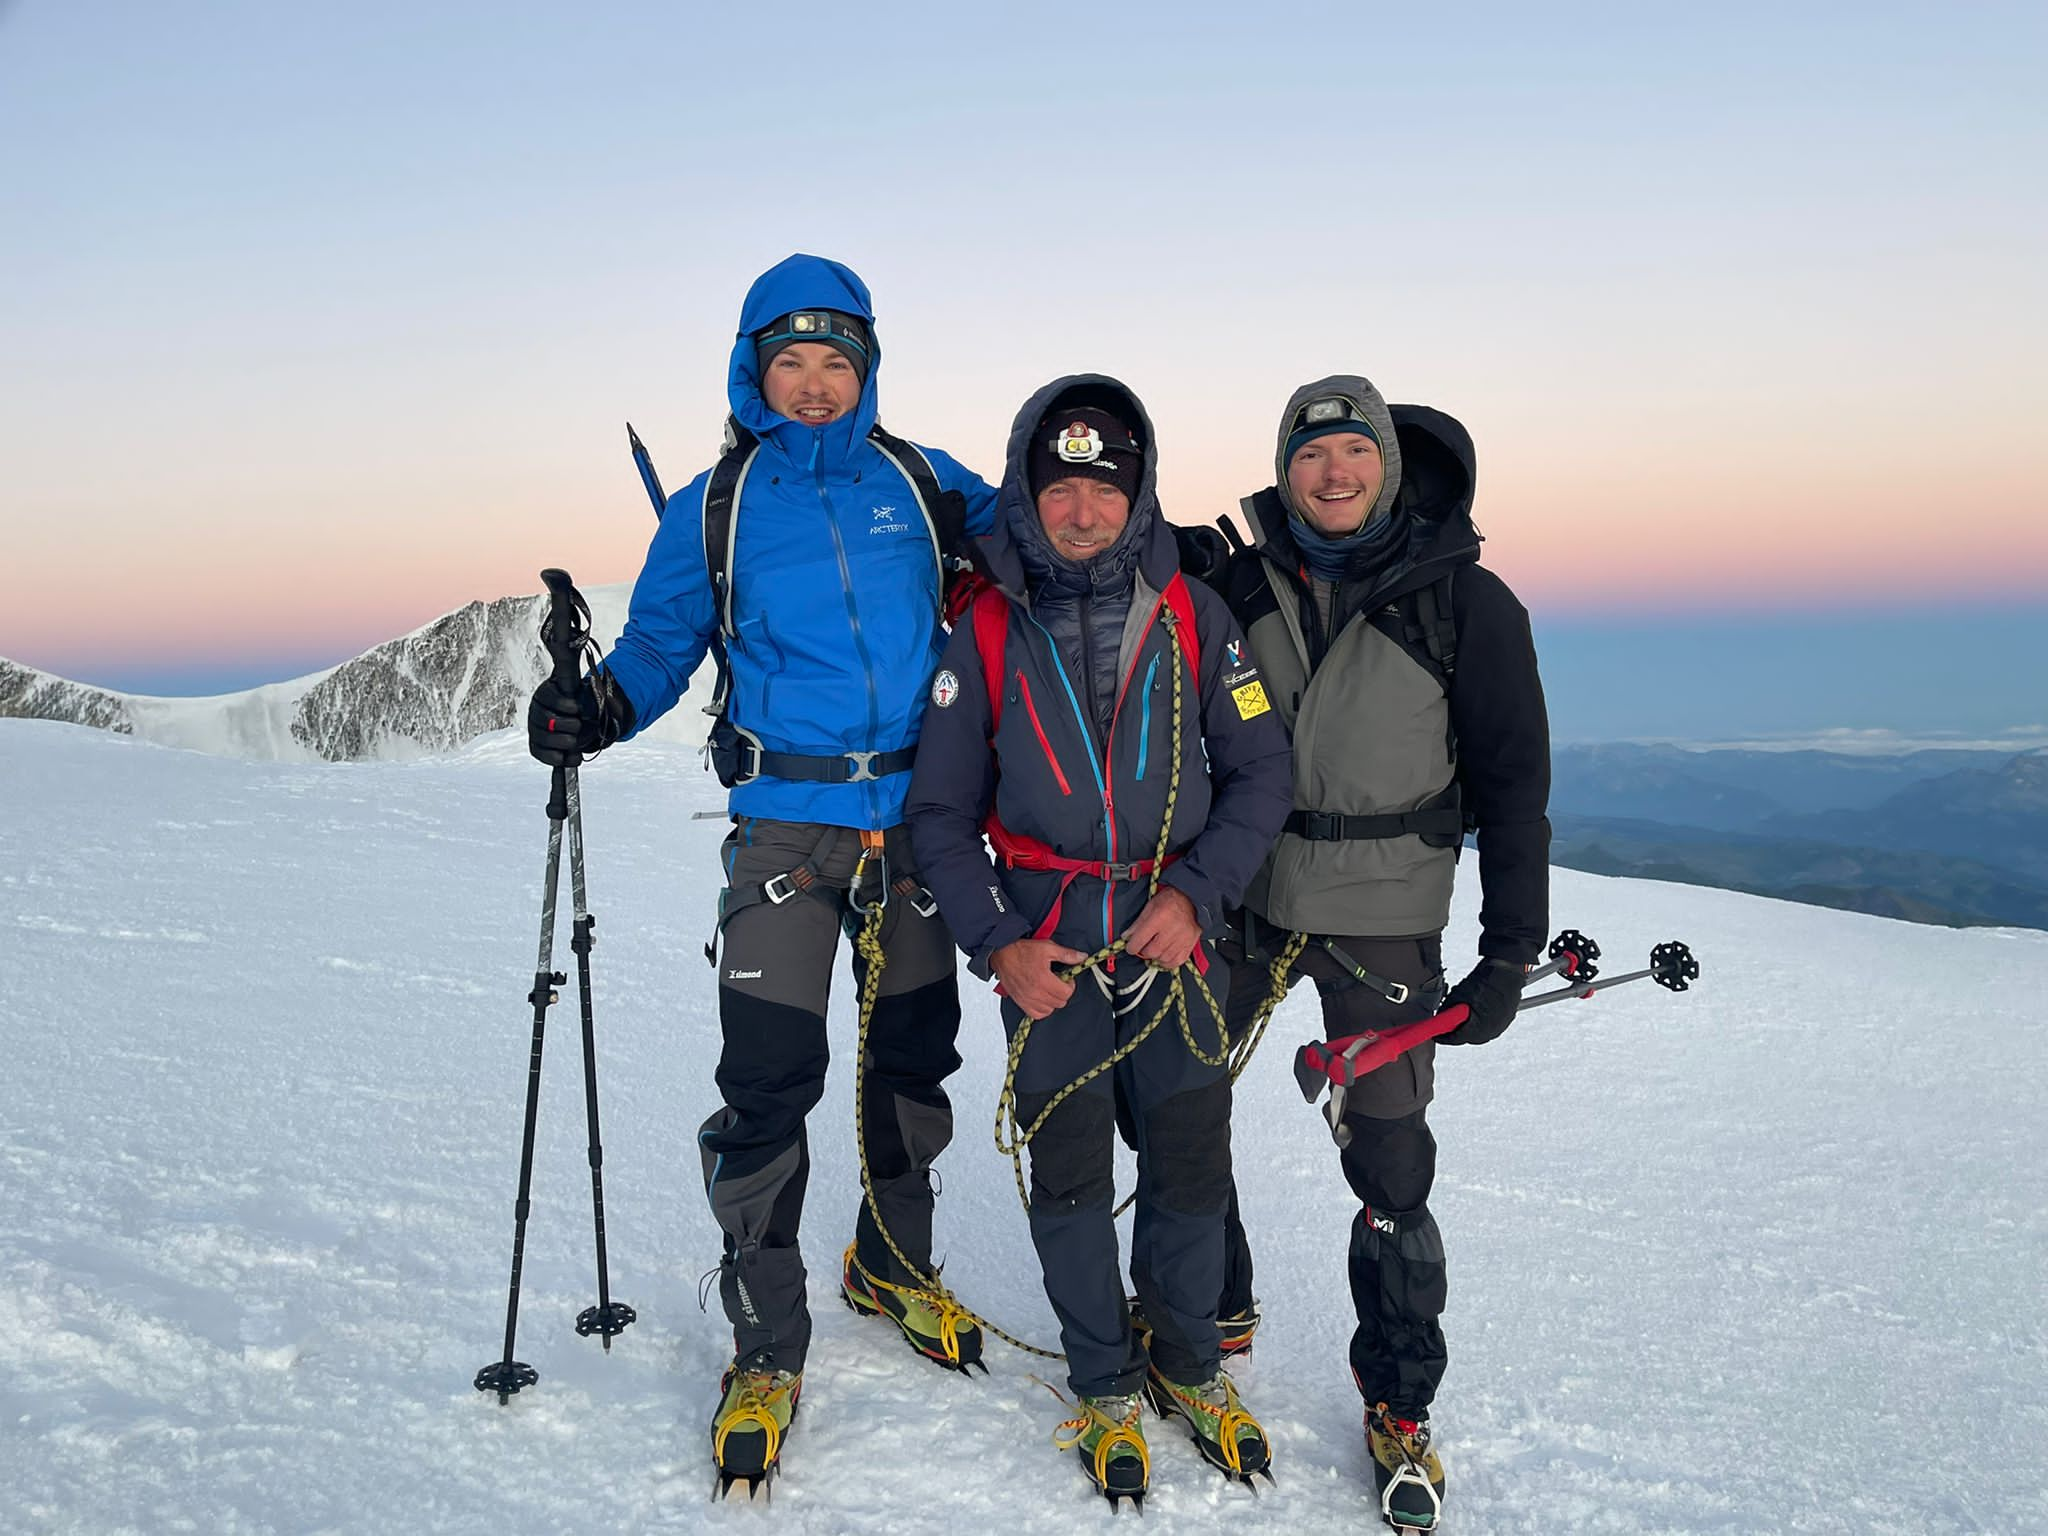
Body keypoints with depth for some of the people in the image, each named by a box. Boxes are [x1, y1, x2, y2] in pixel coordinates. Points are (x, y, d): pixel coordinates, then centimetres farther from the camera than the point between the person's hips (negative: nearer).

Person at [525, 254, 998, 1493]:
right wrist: (600, 707, -15)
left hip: (914, 818, 3)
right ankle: (768, 1346, 9)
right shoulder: (714, 507, 4)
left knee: (912, 1055, 15)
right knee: (768, 1083, -9)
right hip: (785, 823, -2)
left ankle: (893, 1265, 39)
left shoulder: (923, 484, 7)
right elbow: (662, 642, 5)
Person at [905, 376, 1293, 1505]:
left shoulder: (1192, 615, 0)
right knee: (1068, 1168, 3)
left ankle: (1188, 1360, 31)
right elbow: (942, 811, 3)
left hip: (1176, 933, 1)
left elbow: (1259, 773, 2)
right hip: (1046, 944, 0)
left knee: (1192, 1161, 5)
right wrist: (993, 945, -8)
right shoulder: (987, 633, -1)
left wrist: (1198, 894, -11)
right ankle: (1103, 1382, 26)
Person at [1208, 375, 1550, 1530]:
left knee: (1390, 1165, -1)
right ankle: (1209, 1309, 36)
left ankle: (1400, 1408, 19)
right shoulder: (1242, 585, -1)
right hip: (1242, 897, 4)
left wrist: (1511, 955, -8)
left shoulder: (1468, 603, -8)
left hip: (1383, 918, -3)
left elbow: (1514, 787, -5)